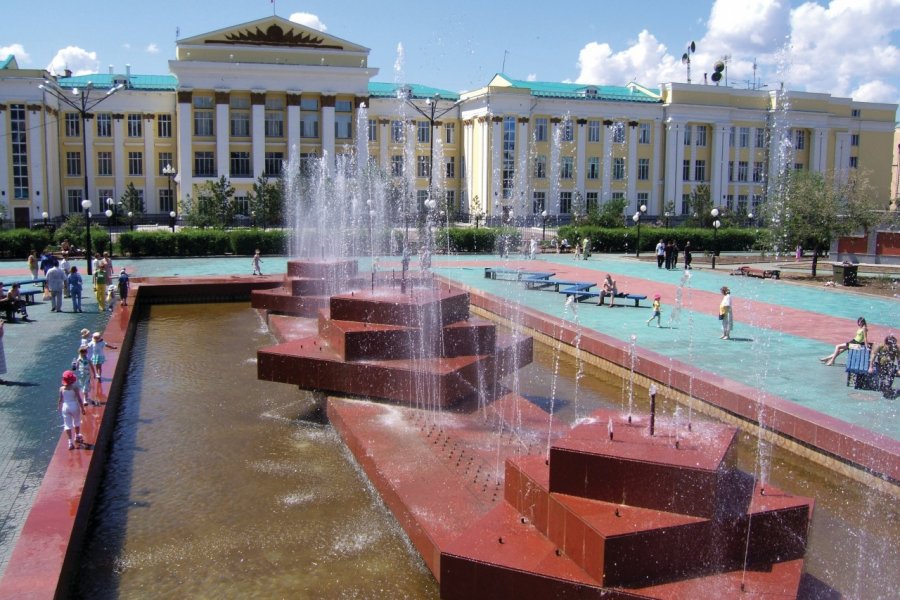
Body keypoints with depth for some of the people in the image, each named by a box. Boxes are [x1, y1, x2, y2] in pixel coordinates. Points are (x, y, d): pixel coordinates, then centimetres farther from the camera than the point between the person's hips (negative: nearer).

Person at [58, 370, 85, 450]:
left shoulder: (62, 389, -7)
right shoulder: (75, 388, -15)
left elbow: (60, 400, 0)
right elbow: (79, 399, -13)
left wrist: (59, 407, 17)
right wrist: (82, 408, -3)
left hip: (65, 407, 1)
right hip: (74, 406, -1)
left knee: (67, 425, 6)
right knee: (77, 422, 21)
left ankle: (70, 442, 1)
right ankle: (77, 437, 39)